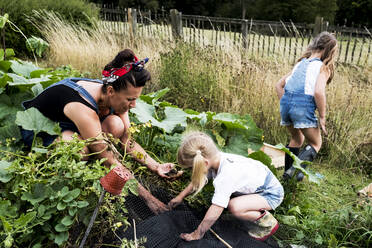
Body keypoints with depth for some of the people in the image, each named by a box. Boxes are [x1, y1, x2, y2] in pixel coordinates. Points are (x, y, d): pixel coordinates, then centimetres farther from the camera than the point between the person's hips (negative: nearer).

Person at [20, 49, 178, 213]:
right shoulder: (83, 109, -39)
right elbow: (111, 163, -35)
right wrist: (148, 197, -32)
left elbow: (128, 141, -9)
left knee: (116, 126, -21)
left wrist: (156, 166, -17)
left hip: (65, 123, 6)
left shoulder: (115, 97, -18)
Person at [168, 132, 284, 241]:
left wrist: (197, 234, -19)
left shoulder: (225, 176, -36)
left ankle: (268, 222, -4)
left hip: (272, 193, -9)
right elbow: (198, 180, 6)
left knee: (234, 206, -29)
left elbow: (214, 213, -32)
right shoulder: (215, 157, -12)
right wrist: (180, 196, 14)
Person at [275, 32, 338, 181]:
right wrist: (322, 117, -6)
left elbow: (279, 85, 20)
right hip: (304, 107, -6)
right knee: (315, 143, 14)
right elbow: (319, 92, -15)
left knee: (296, 139, 29)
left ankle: (287, 172, 32)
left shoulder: (300, 63, 20)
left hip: (286, 103, 6)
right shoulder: (324, 67, 1)